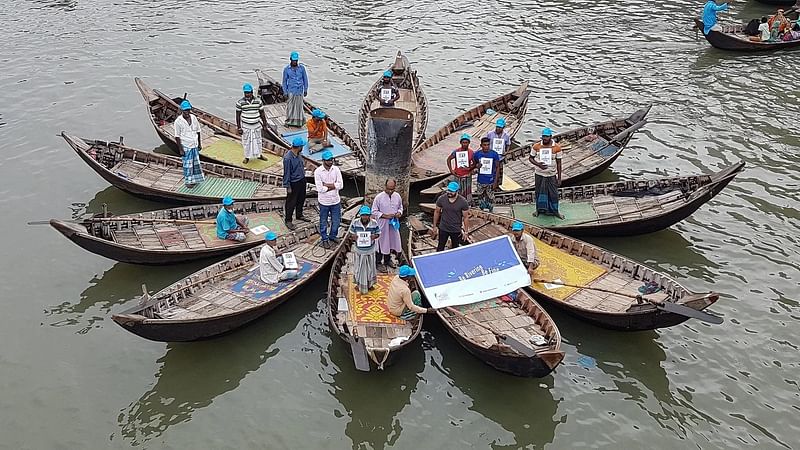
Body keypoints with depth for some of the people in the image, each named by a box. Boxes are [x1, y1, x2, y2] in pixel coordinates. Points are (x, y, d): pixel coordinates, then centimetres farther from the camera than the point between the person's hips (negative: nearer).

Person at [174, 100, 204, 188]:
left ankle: (195, 179, 31)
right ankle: (188, 181, 17)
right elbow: (177, 137, -12)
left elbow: (198, 131, 10)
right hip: (186, 147, -5)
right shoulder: (178, 121, -16)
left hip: (195, 145, 5)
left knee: (196, 163, 15)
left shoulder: (193, 117, -1)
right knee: (187, 164, 4)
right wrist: (180, 149, -14)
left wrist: (199, 144, 11)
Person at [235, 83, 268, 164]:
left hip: (256, 125, 2)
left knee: (258, 141, 16)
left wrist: (265, 124, 3)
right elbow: (238, 115, -7)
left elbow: (262, 113, 2)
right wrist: (239, 127, -8)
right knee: (246, 142, 10)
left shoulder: (258, 101, -7)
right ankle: (247, 157, 26)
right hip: (246, 126, -2)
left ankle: (259, 155, 36)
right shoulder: (240, 102, -13)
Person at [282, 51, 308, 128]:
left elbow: (305, 79, 6)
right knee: (290, 106, 2)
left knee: (299, 106, 5)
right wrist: (285, 92, 1)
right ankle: (289, 121, 15)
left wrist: (305, 90, 6)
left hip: (299, 90, 0)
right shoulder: (286, 69, -2)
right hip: (290, 91, 0)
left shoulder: (302, 68, -2)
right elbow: (284, 81, 4)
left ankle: (299, 121, 17)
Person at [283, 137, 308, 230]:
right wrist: (288, 187, -17)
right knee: (291, 202, 6)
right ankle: (288, 220, 21)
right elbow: (287, 173, -22)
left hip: (302, 180, 8)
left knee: (301, 199, 23)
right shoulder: (288, 158, -28)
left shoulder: (298, 154, -3)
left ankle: (299, 215, 43)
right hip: (294, 183, -8)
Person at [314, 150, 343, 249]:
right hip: (324, 202, -3)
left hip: (335, 200, 3)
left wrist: (326, 185, -18)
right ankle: (325, 239, 30)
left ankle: (333, 236, 39)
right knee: (323, 222, 12)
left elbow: (340, 185, -12)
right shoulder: (318, 171, -15)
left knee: (336, 221, 16)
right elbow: (320, 189, -21)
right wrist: (333, 186, -15)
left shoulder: (336, 169, -5)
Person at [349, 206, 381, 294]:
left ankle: (370, 284, 41)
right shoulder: (355, 223, -14)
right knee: (360, 268, 15)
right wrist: (354, 236, -23)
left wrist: (374, 236, -24)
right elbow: (351, 232, -1)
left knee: (370, 267, 18)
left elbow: (378, 234, -2)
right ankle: (360, 284, 37)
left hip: (370, 250, 0)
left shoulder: (374, 223, -15)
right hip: (359, 250, 0)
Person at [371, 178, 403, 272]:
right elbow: (374, 211, -10)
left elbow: (400, 207, 13)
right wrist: (384, 216, -22)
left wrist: (399, 213, -9)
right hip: (382, 225, -5)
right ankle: (379, 263, 17)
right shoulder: (379, 197, -15)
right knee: (381, 243, 3)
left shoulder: (397, 196, -1)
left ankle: (387, 260, 37)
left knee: (391, 241, 17)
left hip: (393, 224, 5)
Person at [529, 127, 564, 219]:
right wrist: (538, 164, -21)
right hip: (539, 174, 1)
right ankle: (539, 209, 33)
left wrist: (559, 178, -3)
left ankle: (555, 211, 24)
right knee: (539, 193, 13)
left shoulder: (557, 147, -10)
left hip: (552, 175, 0)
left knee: (553, 194, 7)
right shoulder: (536, 146, -9)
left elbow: (558, 163, -4)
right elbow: (531, 158, 1)